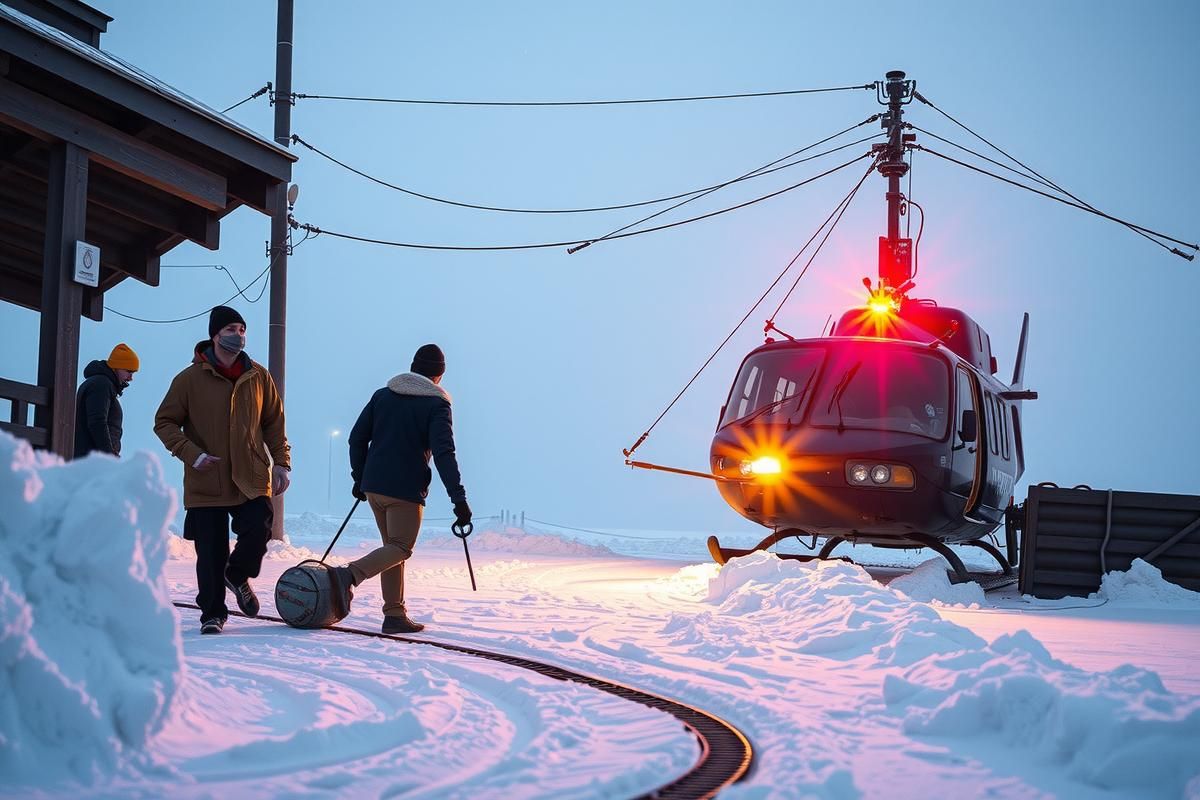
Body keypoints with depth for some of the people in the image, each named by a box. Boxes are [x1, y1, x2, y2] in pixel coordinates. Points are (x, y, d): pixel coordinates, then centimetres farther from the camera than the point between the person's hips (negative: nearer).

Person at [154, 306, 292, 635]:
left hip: (252, 479, 2)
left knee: (258, 533, -13)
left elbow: (274, 423, 15)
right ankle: (212, 613, 17)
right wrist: (191, 453, -13)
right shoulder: (190, 379, -3)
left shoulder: (258, 377, 6)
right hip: (206, 482, -2)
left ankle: (238, 576, 19)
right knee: (211, 552, 0)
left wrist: (281, 462, 5)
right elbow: (165, 423, 1)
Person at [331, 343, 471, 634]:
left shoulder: (382, 395, 10)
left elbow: (357, 438, 11)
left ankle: (394, 614, 10)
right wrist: (459, 499, -16)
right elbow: (443, 454, -15)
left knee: (393, 546, 15)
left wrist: (359, 478, 21)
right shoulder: (437, 404, -6)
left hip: (373, 486, 6)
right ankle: (350, 574, -26)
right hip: (407, 490, -6)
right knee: (400, 548, -1)